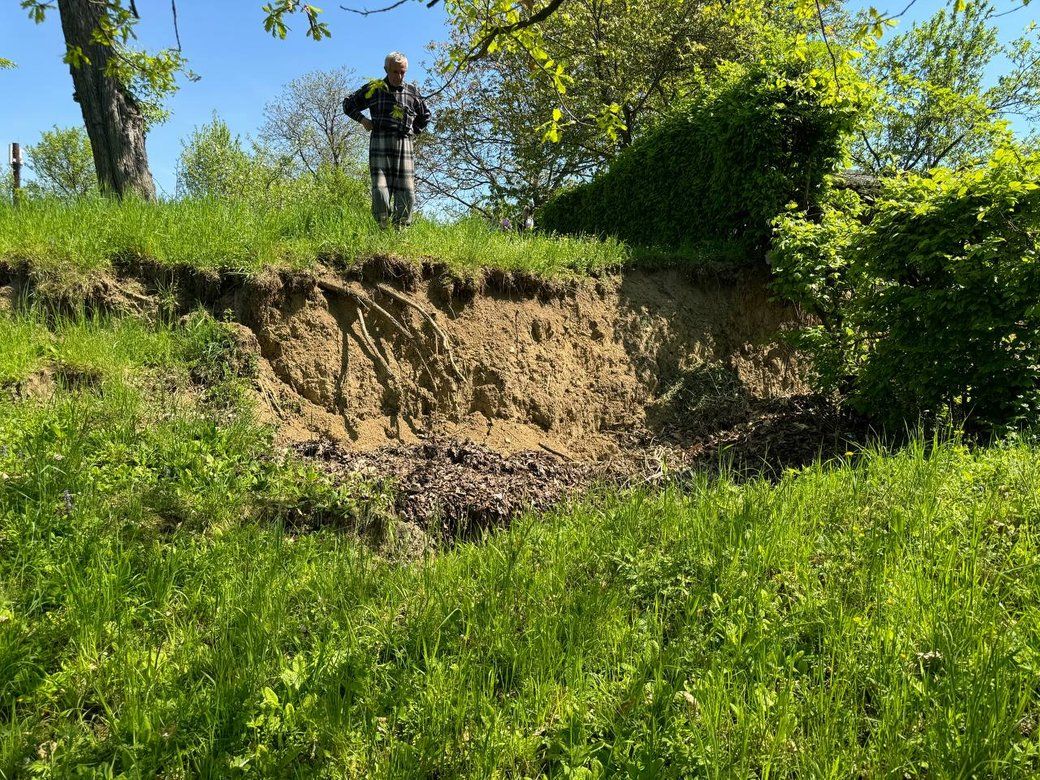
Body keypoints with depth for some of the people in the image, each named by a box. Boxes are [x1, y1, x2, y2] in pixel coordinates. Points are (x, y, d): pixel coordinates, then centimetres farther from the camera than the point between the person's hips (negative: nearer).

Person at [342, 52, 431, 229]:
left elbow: (425, 116, 30)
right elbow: (348, 104, 18)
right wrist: (363, 120, 3)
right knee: (380, 190, -14)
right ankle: (384, 230, -8)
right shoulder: (374, 88, 8)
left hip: (404, 145, 2)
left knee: (406, 193, -5)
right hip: (380, 142, -2)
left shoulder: (412, 92, 14)